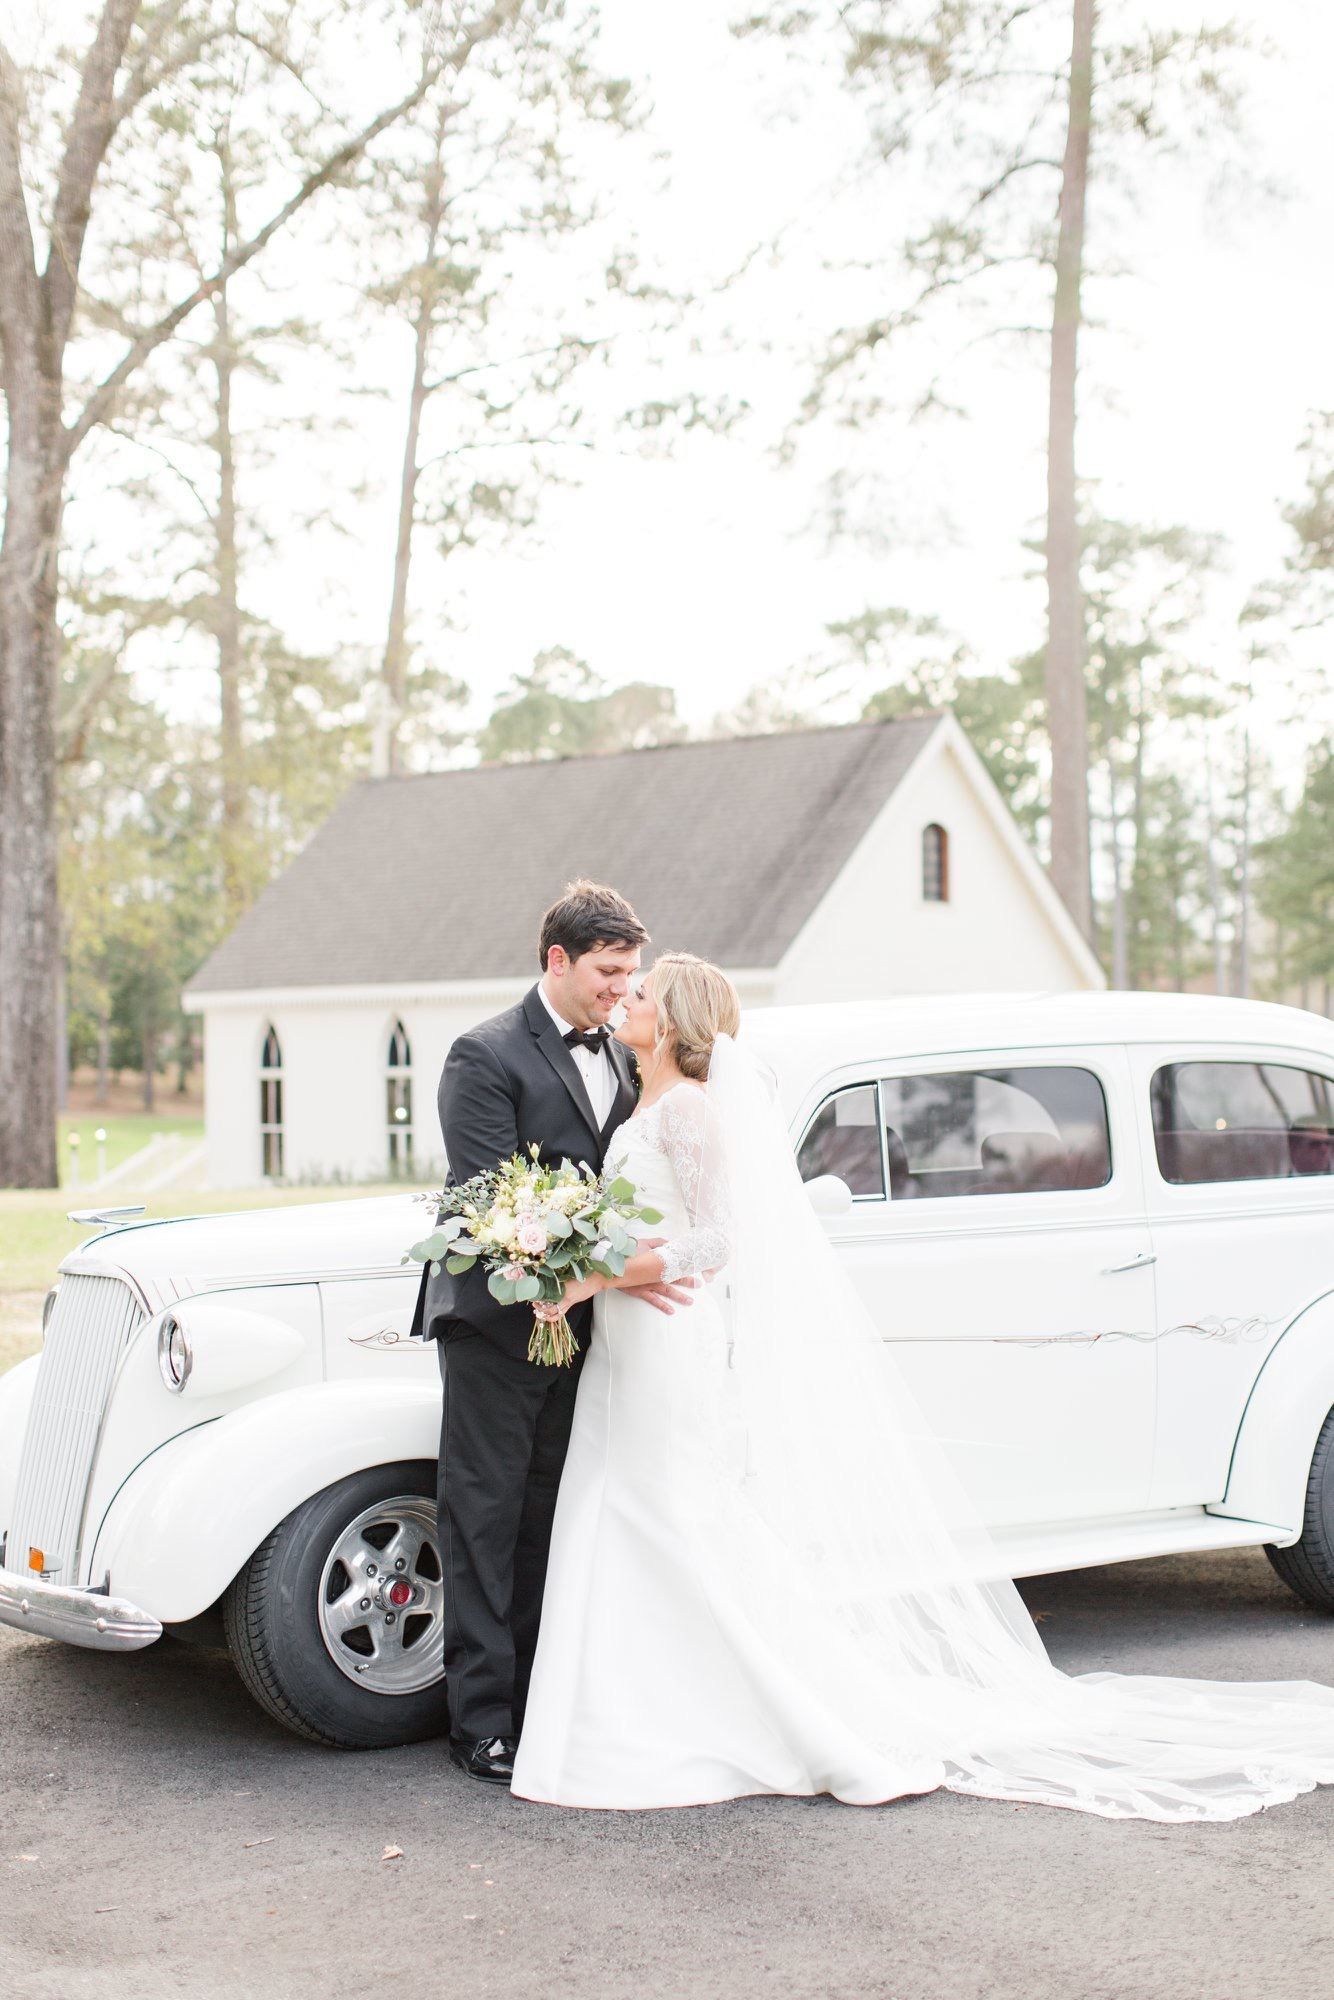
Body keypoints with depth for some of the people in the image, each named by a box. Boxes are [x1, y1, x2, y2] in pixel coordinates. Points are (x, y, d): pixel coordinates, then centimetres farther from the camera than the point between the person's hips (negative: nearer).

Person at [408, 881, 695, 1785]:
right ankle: (481, 1720, 4)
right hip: (496, 1320, -6)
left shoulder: (623, 1058, 12)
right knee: (486, 1517, -1)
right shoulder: (487, 1056, -10)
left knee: (548, 1516, 11)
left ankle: (539, 1702, 18)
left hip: (576, 1326, 6)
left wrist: (650, 1255, -1)